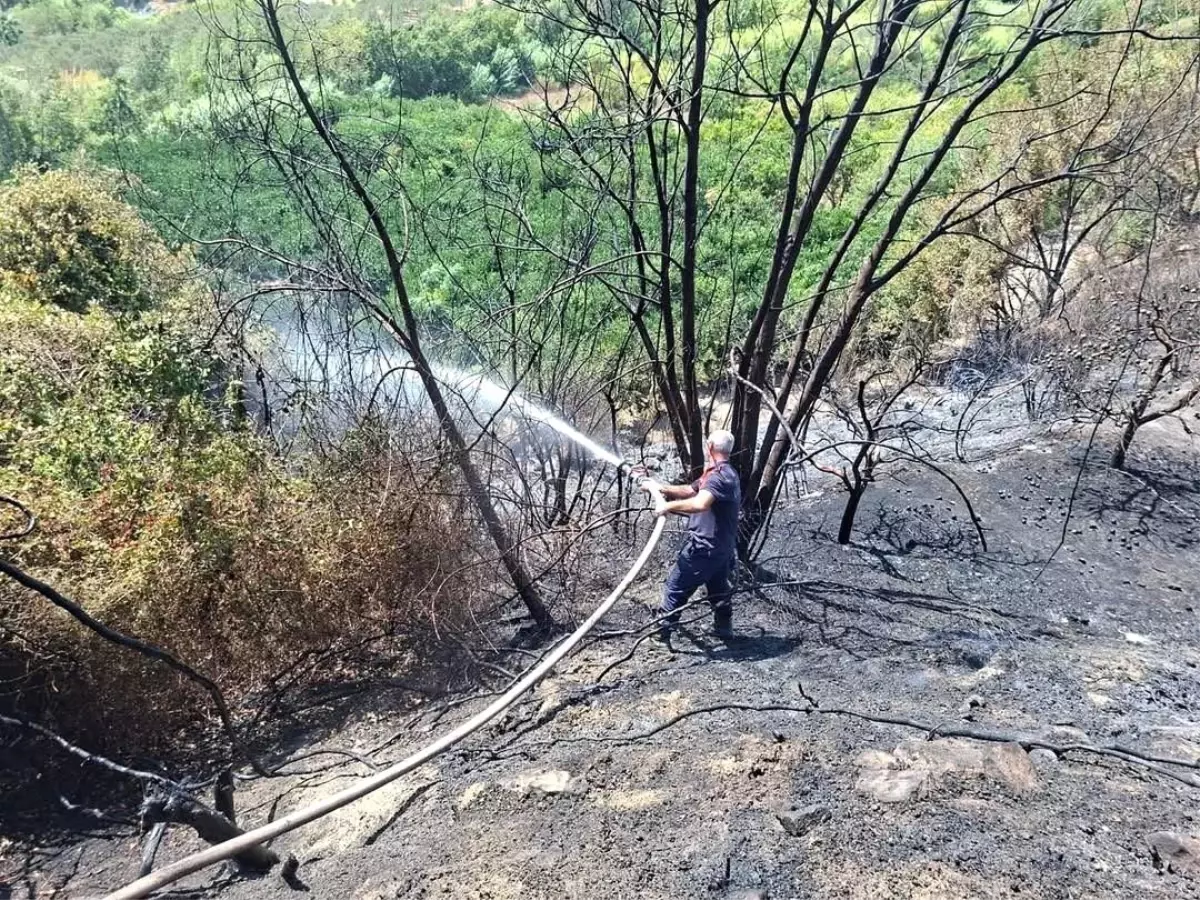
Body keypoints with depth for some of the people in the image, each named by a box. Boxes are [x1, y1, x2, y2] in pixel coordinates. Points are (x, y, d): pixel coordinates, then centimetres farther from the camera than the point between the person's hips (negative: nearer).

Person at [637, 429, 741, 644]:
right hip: (721, 546, 10)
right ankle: (724, 629, 34)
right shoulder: (724, 473, 14)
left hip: (705, 546, -10)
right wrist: (660, 487, 13)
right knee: (719, 588, 22)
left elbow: (700, 503, -38)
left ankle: (662, 636, 4)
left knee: (675, 588, -1)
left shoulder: (719, 476, -21)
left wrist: (668, 505, -28)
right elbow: (690, 490, 20)